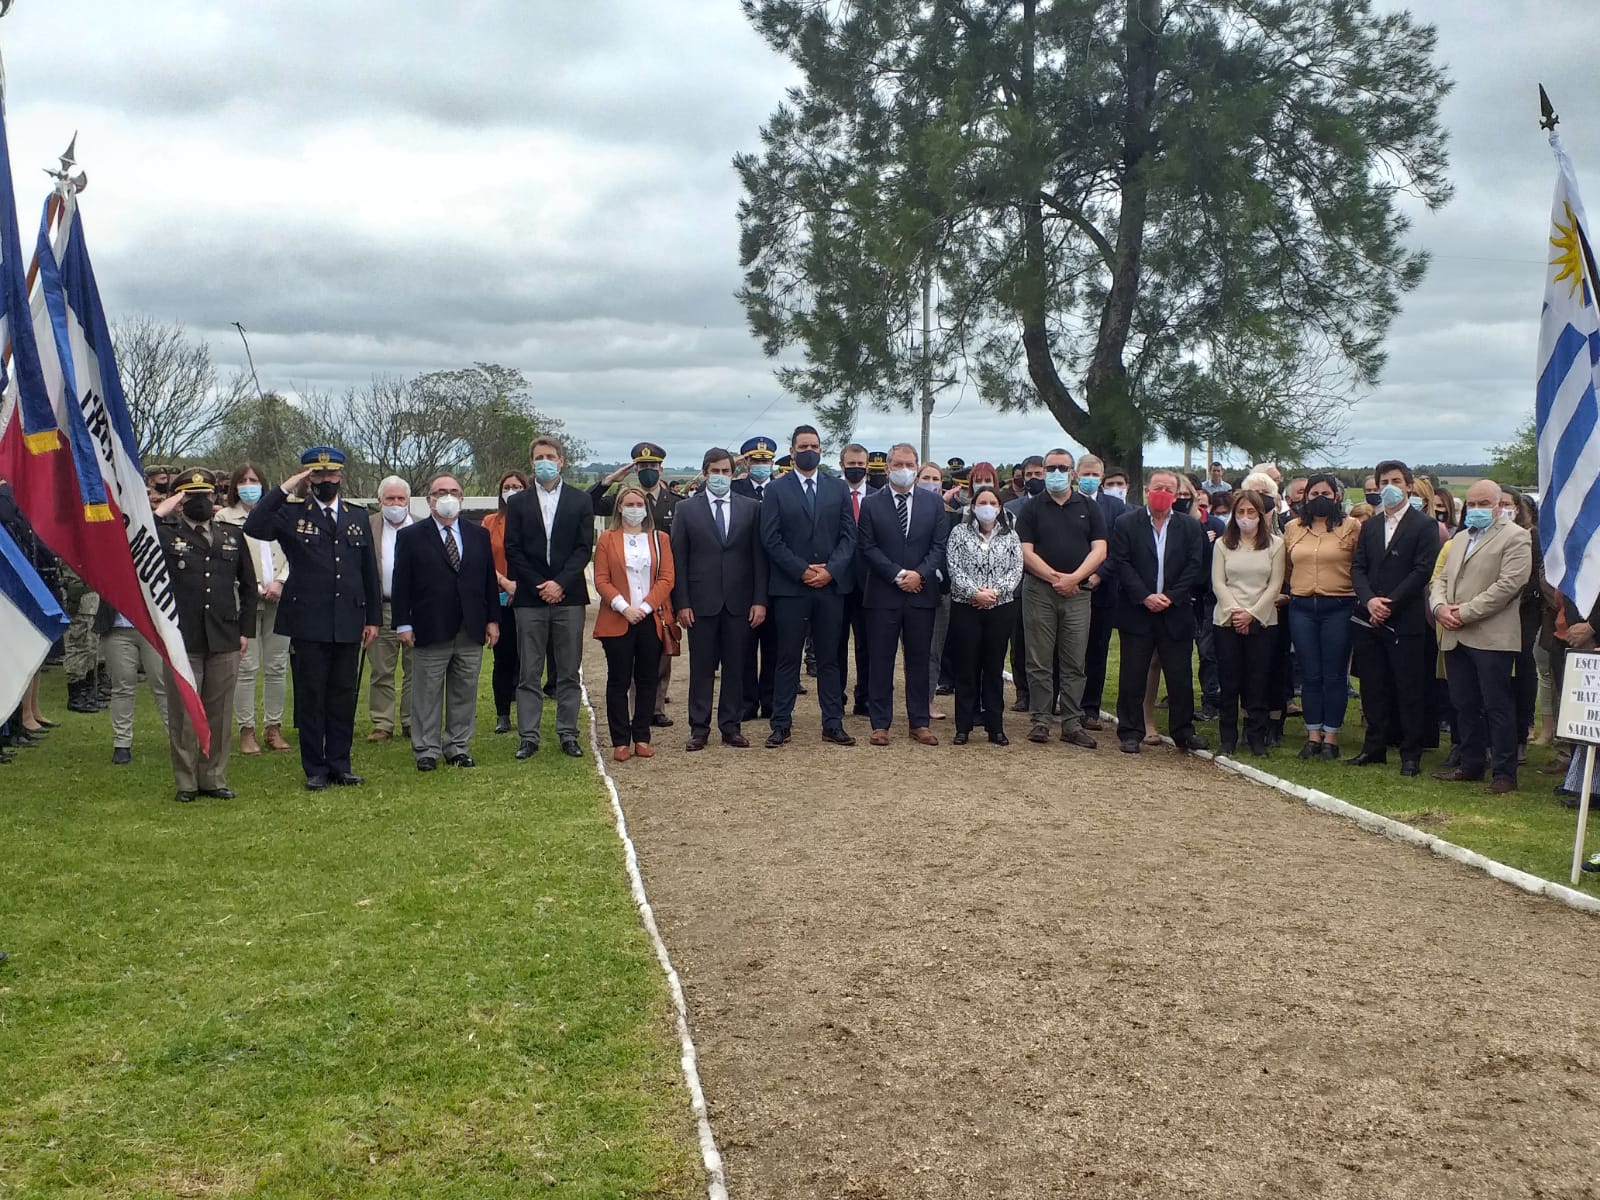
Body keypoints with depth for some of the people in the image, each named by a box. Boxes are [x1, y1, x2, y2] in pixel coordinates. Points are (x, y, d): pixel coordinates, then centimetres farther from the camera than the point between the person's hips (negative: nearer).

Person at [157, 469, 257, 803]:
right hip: (182, 640, -3)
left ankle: (214, 779, 19)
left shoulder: (232, 537, 13)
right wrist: (160, 512, -13)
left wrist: (244, 628, 11)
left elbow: (248, 586, 17)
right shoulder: (166, 535, 2)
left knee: (220, 713, 8)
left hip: (224, 640, 3)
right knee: (183, 713, 3)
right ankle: (186, 782, 13)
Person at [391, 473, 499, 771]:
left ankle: (459, 747, 19)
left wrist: (493, 620, 6)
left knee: (465, 692, 8)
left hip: (471, 632, 3)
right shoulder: (410, 536, 2)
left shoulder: (479, 534, 11)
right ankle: (426, 750, 12)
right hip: (430, 632, -3)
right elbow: (401, 584, -1)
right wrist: (403, 624, -7)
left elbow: (489, 580, 11)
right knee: (427, 694, 3)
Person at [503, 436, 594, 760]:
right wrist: (538, 586, -8)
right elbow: (512, 551, 3)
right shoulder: (517, 503, 9)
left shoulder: (580, 500, 8)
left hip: (569, 597, 0)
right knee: (529, 674, 2)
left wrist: (561, 583, -11)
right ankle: (528, 737, 7)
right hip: (529, 599, 0)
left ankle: (568, 734, 12)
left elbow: (585, 548, 0)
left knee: (569, 672, 4)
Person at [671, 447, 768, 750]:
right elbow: (678, 559, 2)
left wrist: (760, 600, -3)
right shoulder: (686, 509, 4)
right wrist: (682, 603, -5)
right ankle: (699, 728, 11)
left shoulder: (751, 508, 6)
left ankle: (731, 727, 15)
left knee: (735, 667, 6)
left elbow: (759, 556, 4)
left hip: (739, 602, 1)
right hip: (701, 601, -1)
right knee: (701, 667, 4)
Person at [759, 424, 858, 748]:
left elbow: (849, 535, 5)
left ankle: (833, 725, 12)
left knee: (829, 657, 7)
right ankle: (781, 725, 8)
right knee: (788, 658, 2)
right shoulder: (776, 490, 2)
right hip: (790, 586, -2)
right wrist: (802, 571, -12)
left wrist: (831, 570, -9)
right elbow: (771, 539, -4)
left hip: (832, 584, 2)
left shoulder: (838, 489, 10)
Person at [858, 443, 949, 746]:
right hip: (882, 594, -1)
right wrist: (898, 575, -12)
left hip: (921, 592, 2)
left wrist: (920, 574, -12)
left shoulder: (933, 502, 7)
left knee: (920, 660, 6)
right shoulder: (871, 504, 3)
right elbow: (868, 548, -3)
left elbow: (940, 545, 3)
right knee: (881, 660, 2)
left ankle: (919, 723, 13)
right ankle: (880, 724, 8)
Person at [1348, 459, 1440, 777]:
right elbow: (1357, 568, 9)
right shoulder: (1369, 527, 15)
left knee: (1409, 689, 0)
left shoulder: (1424, 525, -2)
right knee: (1373, 687, 10)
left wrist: (1390, 603, -15)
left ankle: (1411, 753, 6)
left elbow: (1422, 570, -10)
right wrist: (1369, 600, -9)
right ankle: (1375, 746, 20)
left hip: (1406, 620, -5)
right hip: (1370, 619, 5)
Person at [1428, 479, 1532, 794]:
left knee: (1498, 707, -3)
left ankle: (1504, 773, 3)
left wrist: (1464, 613, -16)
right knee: (1464, 705, 12)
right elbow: (1441, 579, 18)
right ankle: (1471, 765, 22)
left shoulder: (1515, 537, -4)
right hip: (1455, 637, 7)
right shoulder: (1459, 538, 21)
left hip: (1491, 637, -7)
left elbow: (1508, 584, -14)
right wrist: (1440, 606, -4)